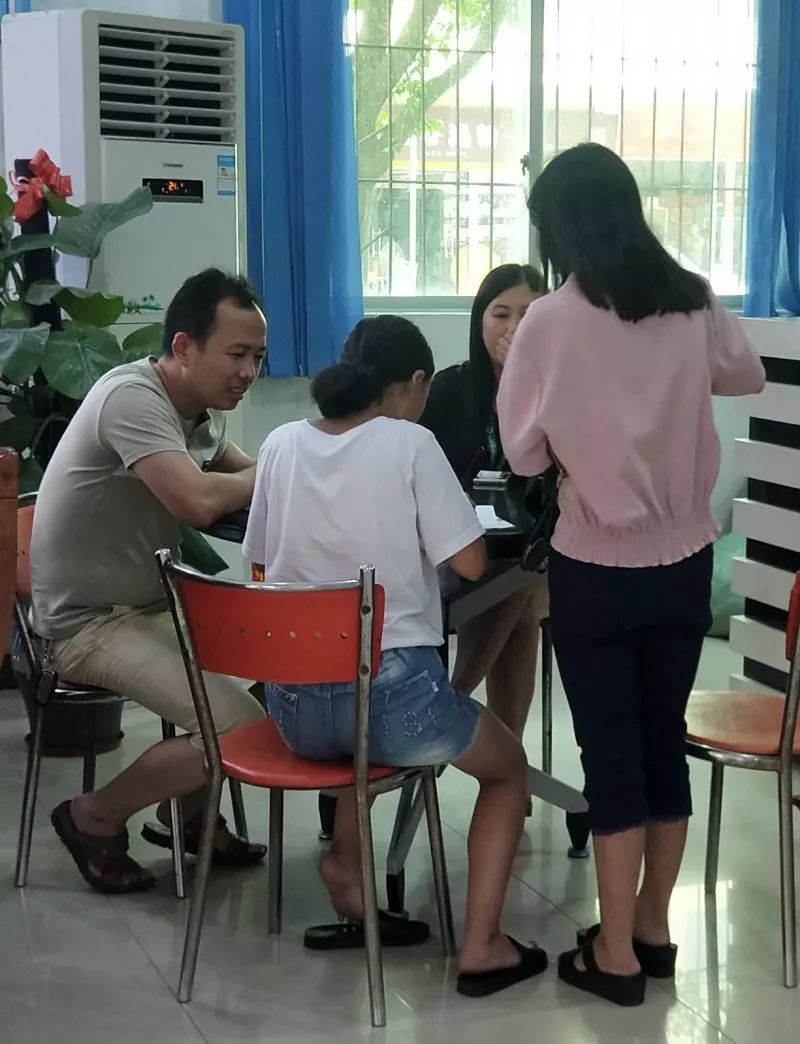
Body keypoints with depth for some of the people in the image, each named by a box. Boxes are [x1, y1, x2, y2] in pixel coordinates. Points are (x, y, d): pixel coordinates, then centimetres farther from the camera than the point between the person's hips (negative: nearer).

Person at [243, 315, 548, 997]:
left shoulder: (282, 444, 6)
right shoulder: (410, 443, -8)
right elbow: (469, 562, -6)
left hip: (293, 705, 5)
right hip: (391, 692, -5)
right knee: (510, 764, 22)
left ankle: (346, 863, 20)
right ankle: (481, 946, 12)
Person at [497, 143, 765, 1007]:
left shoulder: (551, 321, -14)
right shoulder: (695, 305, -1)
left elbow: (524, 456, -7)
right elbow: (746, 376, 19)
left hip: (597, 570, -4)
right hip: (685, 562, 4)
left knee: (611, 751, 5)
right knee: (665, 738, 16)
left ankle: (615, 953, 14)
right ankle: (653, 928, 29)